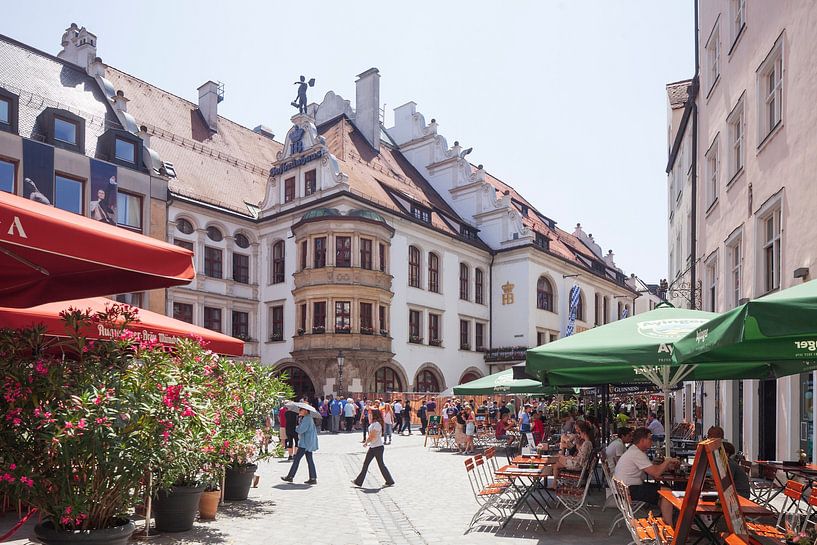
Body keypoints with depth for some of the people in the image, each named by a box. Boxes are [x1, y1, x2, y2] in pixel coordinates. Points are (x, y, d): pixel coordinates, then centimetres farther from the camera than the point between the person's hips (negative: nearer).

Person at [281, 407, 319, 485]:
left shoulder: (306, 419, -17)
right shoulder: (309, 418, 15)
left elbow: (300, 430, -20)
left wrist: (297, 428, -1)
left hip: (305, 443, -10)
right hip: (309, 443, 10)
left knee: (297, 458, -3)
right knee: (309, 460, 9)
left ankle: (290, 476, 4)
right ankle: (313, 478, 9)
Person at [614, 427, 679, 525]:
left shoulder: (633, 451, 14)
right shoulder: (637, 454, -19)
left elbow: (652, 468, 17)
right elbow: (656, 473, -23)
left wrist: (668, 466, 5)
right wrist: (667, 461, -9)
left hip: (626, 488, 11)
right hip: (629, 490, -11)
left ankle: (664, 517, 16)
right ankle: (669, 527, -7)